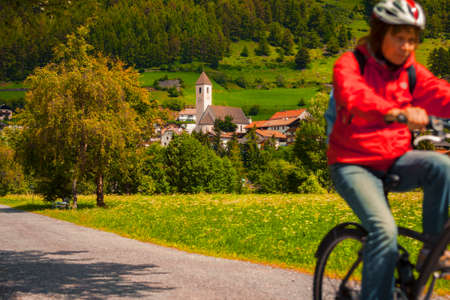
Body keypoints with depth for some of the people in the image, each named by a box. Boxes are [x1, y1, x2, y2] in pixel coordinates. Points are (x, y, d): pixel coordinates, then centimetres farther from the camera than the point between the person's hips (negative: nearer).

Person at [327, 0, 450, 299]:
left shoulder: (410, 70, 5)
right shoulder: (350, 64, -10)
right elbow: (356, 98, -32)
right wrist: (397, 112, -52)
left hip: (395, 160, 5)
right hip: (354, 164, -4)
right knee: (385, 230, -26)